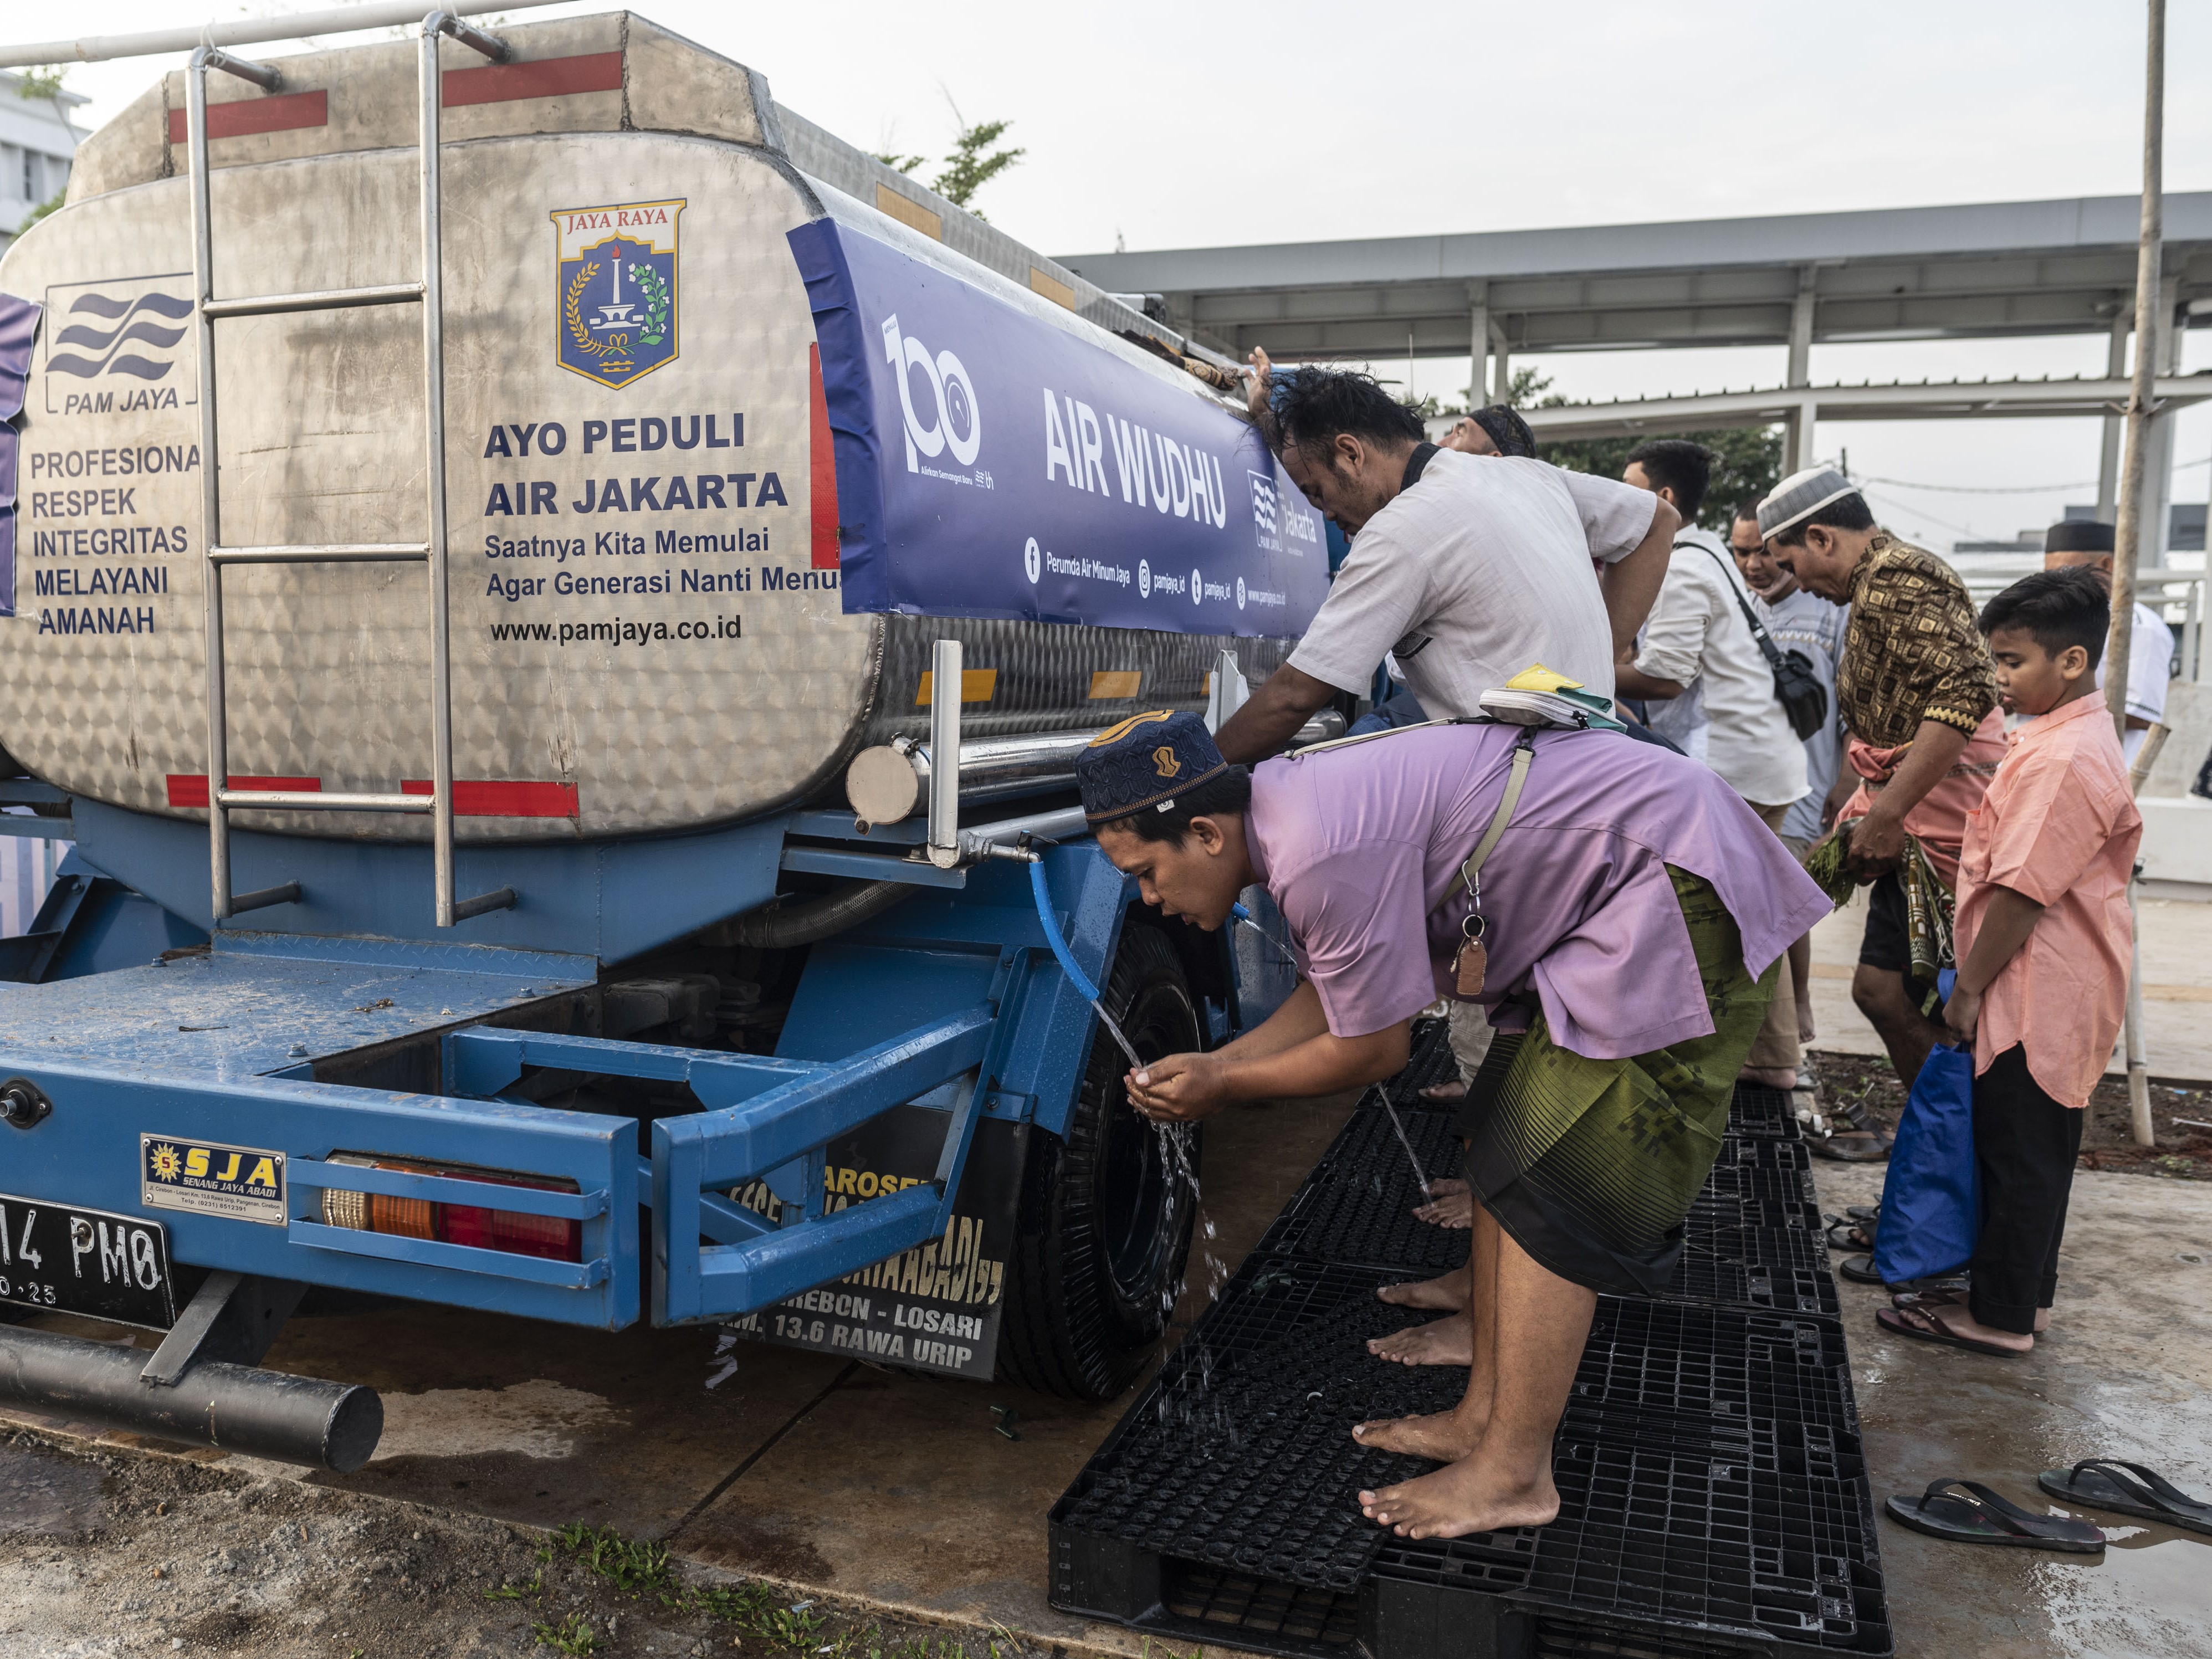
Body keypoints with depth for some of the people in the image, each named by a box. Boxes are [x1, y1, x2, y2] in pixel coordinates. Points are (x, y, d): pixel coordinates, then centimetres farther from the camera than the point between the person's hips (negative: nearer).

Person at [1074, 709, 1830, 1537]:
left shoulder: (1325, 854, -28)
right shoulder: (1284, 808, 4)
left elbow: (1373, 1051, -15)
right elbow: (1332, 996, 16)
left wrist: (1225, 1085, -1)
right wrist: (1210, 1064, 9)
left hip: (1677, 891, -10)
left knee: (1549, 1186, -8)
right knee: (1510, 1150, 12)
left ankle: (1512, 1474, 3)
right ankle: (1484, 1417, 22)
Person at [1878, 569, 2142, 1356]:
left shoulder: (2063, 761, -23)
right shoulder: (2072, 738, 11)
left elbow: (2020, 893, -23)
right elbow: (2014, 871, 15)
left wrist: (1969, 988, -16)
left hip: (2034, 996, -10)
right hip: (2046, 993, 10)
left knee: (2019, 1152, 2)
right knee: (2031, 1148, 18)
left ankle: (2000, 1314, 14)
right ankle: (2026, 1291, 31)